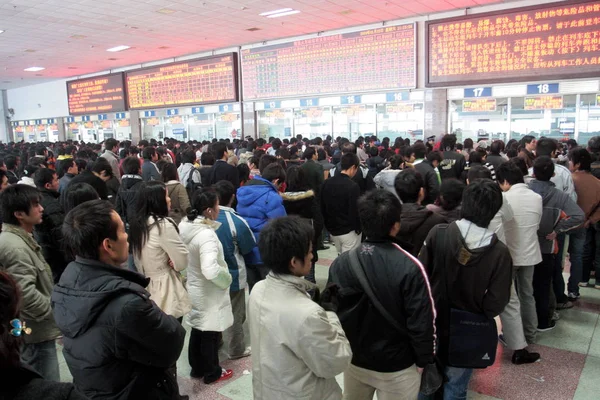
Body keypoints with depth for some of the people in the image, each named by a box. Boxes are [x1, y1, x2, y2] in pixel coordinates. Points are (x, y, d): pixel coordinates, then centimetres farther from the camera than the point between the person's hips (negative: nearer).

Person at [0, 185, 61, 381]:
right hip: (35, 334, -10)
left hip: (32, 331, 10)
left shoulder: (20, 239, 10)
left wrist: (55, 311, 17)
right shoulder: (16, 247, -23)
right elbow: (27, 295, -29)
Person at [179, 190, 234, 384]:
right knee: (210, 334, 12)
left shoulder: (186, 226, -5)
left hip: (194, 288, 8)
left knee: (197, 331, 23)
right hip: (209, 294, -8)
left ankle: (197, 368, 40)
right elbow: (210, 270, -40)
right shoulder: (206, 234, -31)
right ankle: (212, 373, 31)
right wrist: (227, 279, -21)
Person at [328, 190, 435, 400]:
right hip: (397, 366, -3)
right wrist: (424, 360, -3)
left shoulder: (340, 264, -13)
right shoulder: (409, 268, -25)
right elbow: (422, 322, -20)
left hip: (353, 359, 3)